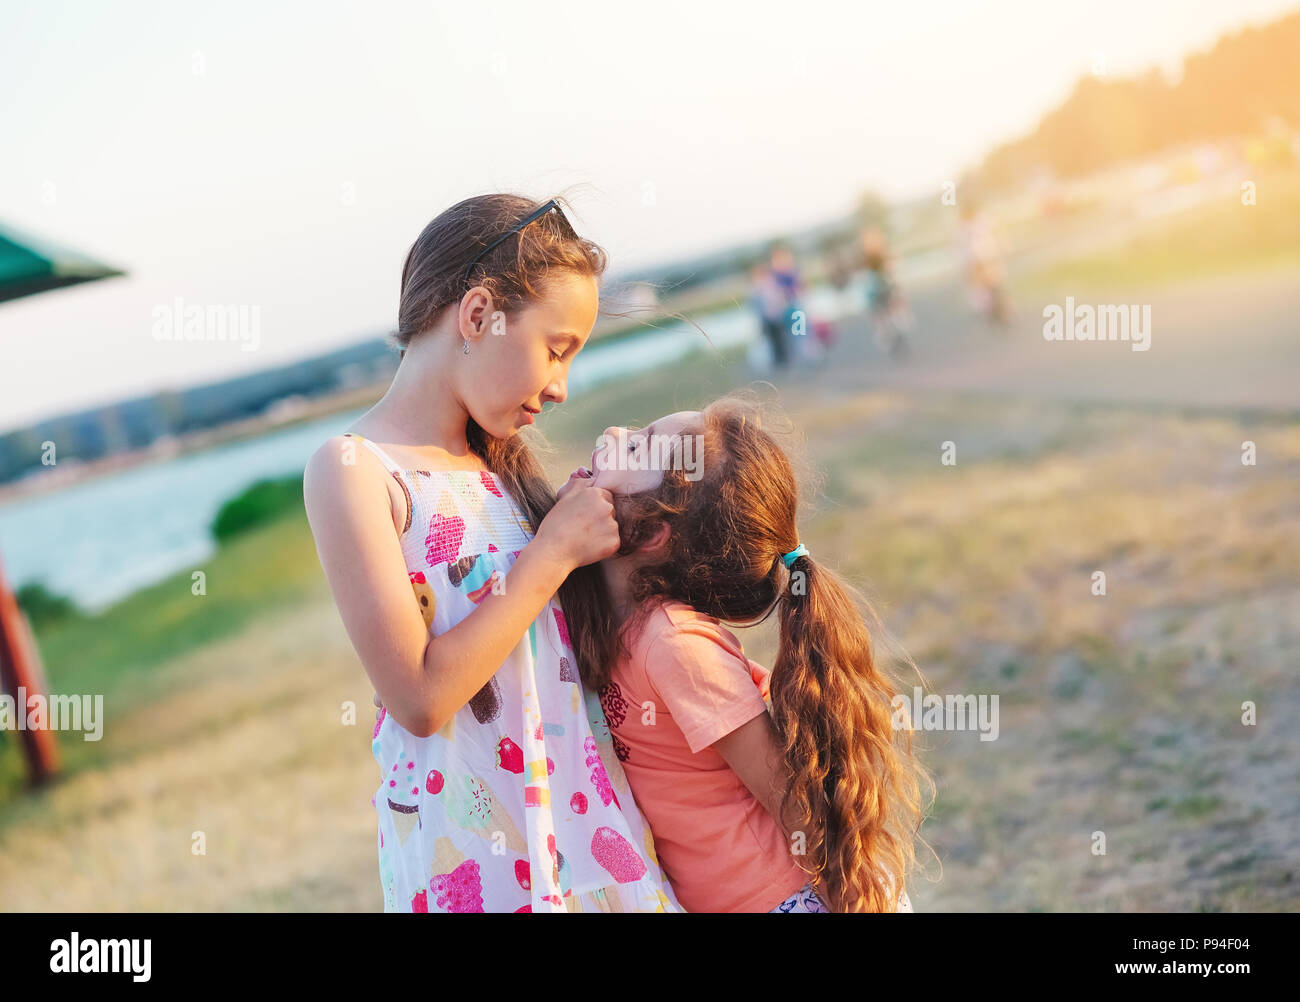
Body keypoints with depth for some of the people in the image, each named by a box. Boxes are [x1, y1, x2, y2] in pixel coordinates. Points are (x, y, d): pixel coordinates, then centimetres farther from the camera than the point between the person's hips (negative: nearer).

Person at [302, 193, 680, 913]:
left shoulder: (495, 459, 10)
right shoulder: (352, 469, -13)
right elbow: (420, 698, -20)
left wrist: (604, 490, 6)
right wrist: (555, 551, -15)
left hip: (583, 798, 7)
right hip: (471, 846, -7)